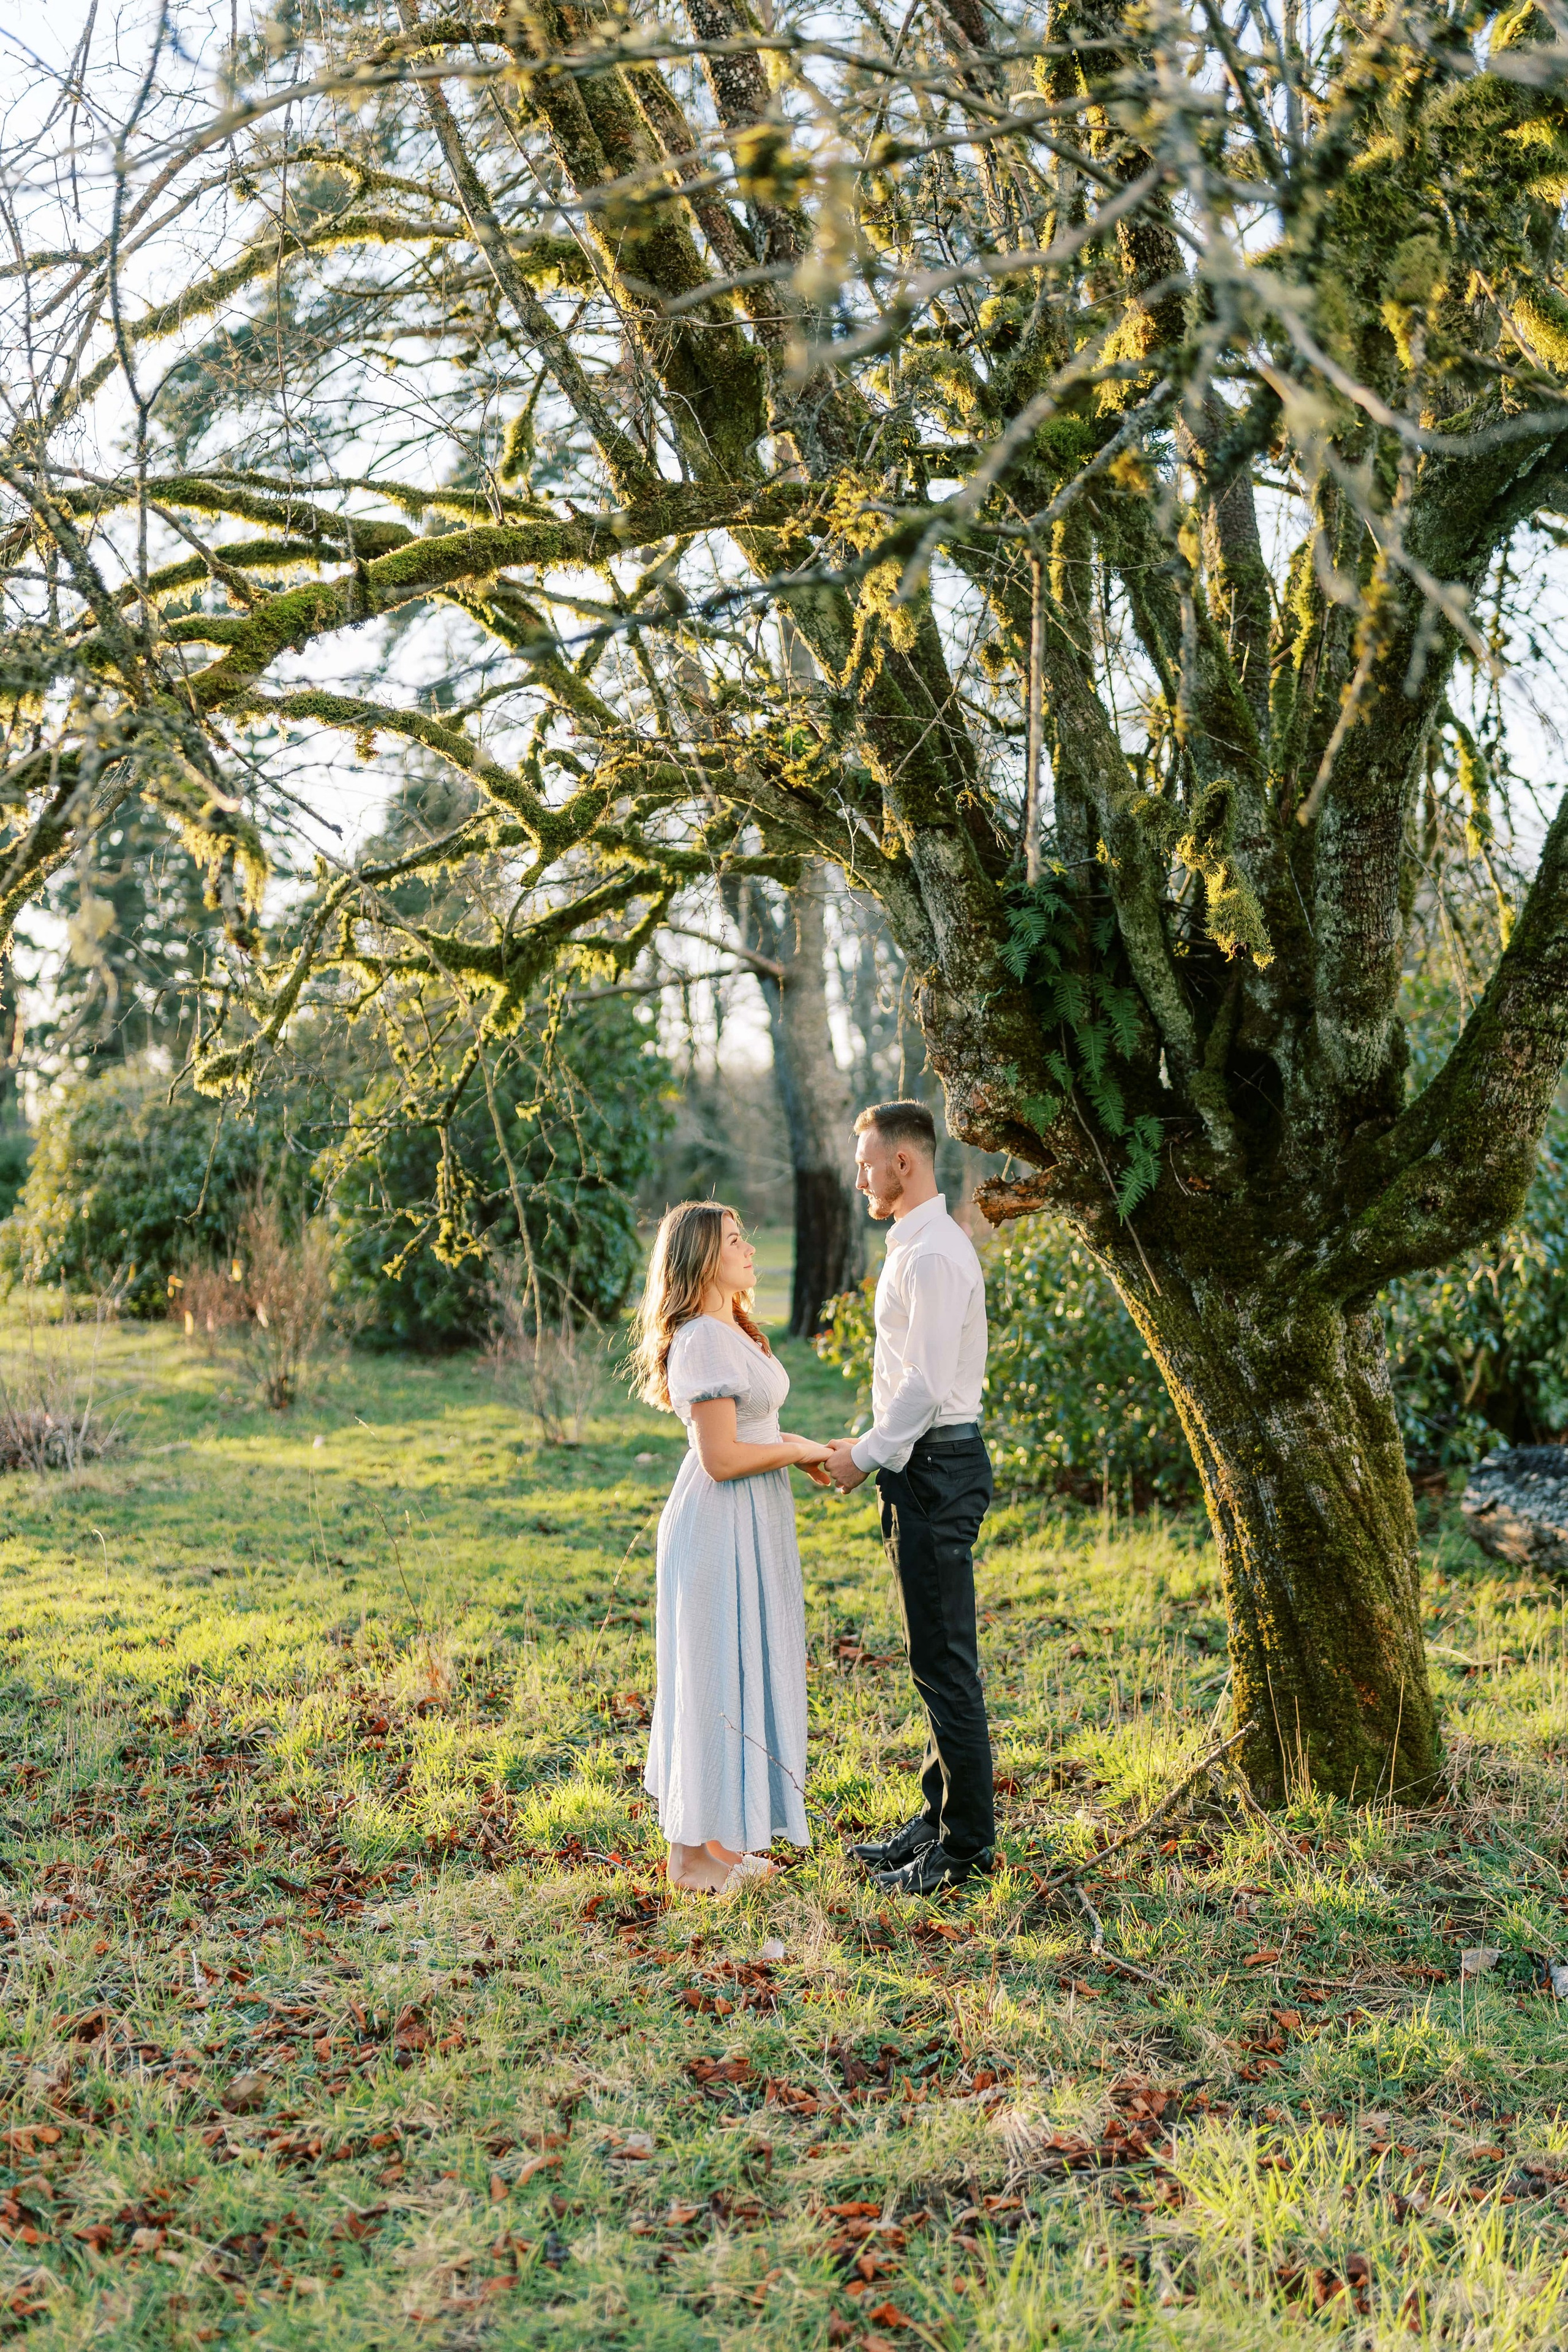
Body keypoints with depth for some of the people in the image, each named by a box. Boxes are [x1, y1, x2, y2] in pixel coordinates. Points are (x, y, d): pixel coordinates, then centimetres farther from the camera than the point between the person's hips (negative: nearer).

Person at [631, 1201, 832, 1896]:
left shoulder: (732, 1331, 12)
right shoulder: (704, 1340, -19)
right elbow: (721, 1458, -22)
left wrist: (797, 1446, 7)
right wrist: (798, 1453, -9)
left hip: (749, 1524, 10)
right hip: (722, 1526, -10)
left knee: (742, 1673, 16)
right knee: (719, 1676, -1)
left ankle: (721, 1837, 27)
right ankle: (695, 1852, 11)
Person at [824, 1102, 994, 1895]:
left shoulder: (935, 1255, -17)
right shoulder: (913, 1248, 16)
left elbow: (927, 1385, -22)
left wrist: (865, 1456, -13)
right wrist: (868, 1449, 13)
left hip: (936, 1467, -11)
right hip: (921, 1465, 11)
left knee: (945, 1661, -4)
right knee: (935, 1658, 16)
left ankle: (967, 1842, 5)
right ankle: (941, 1818, 27)